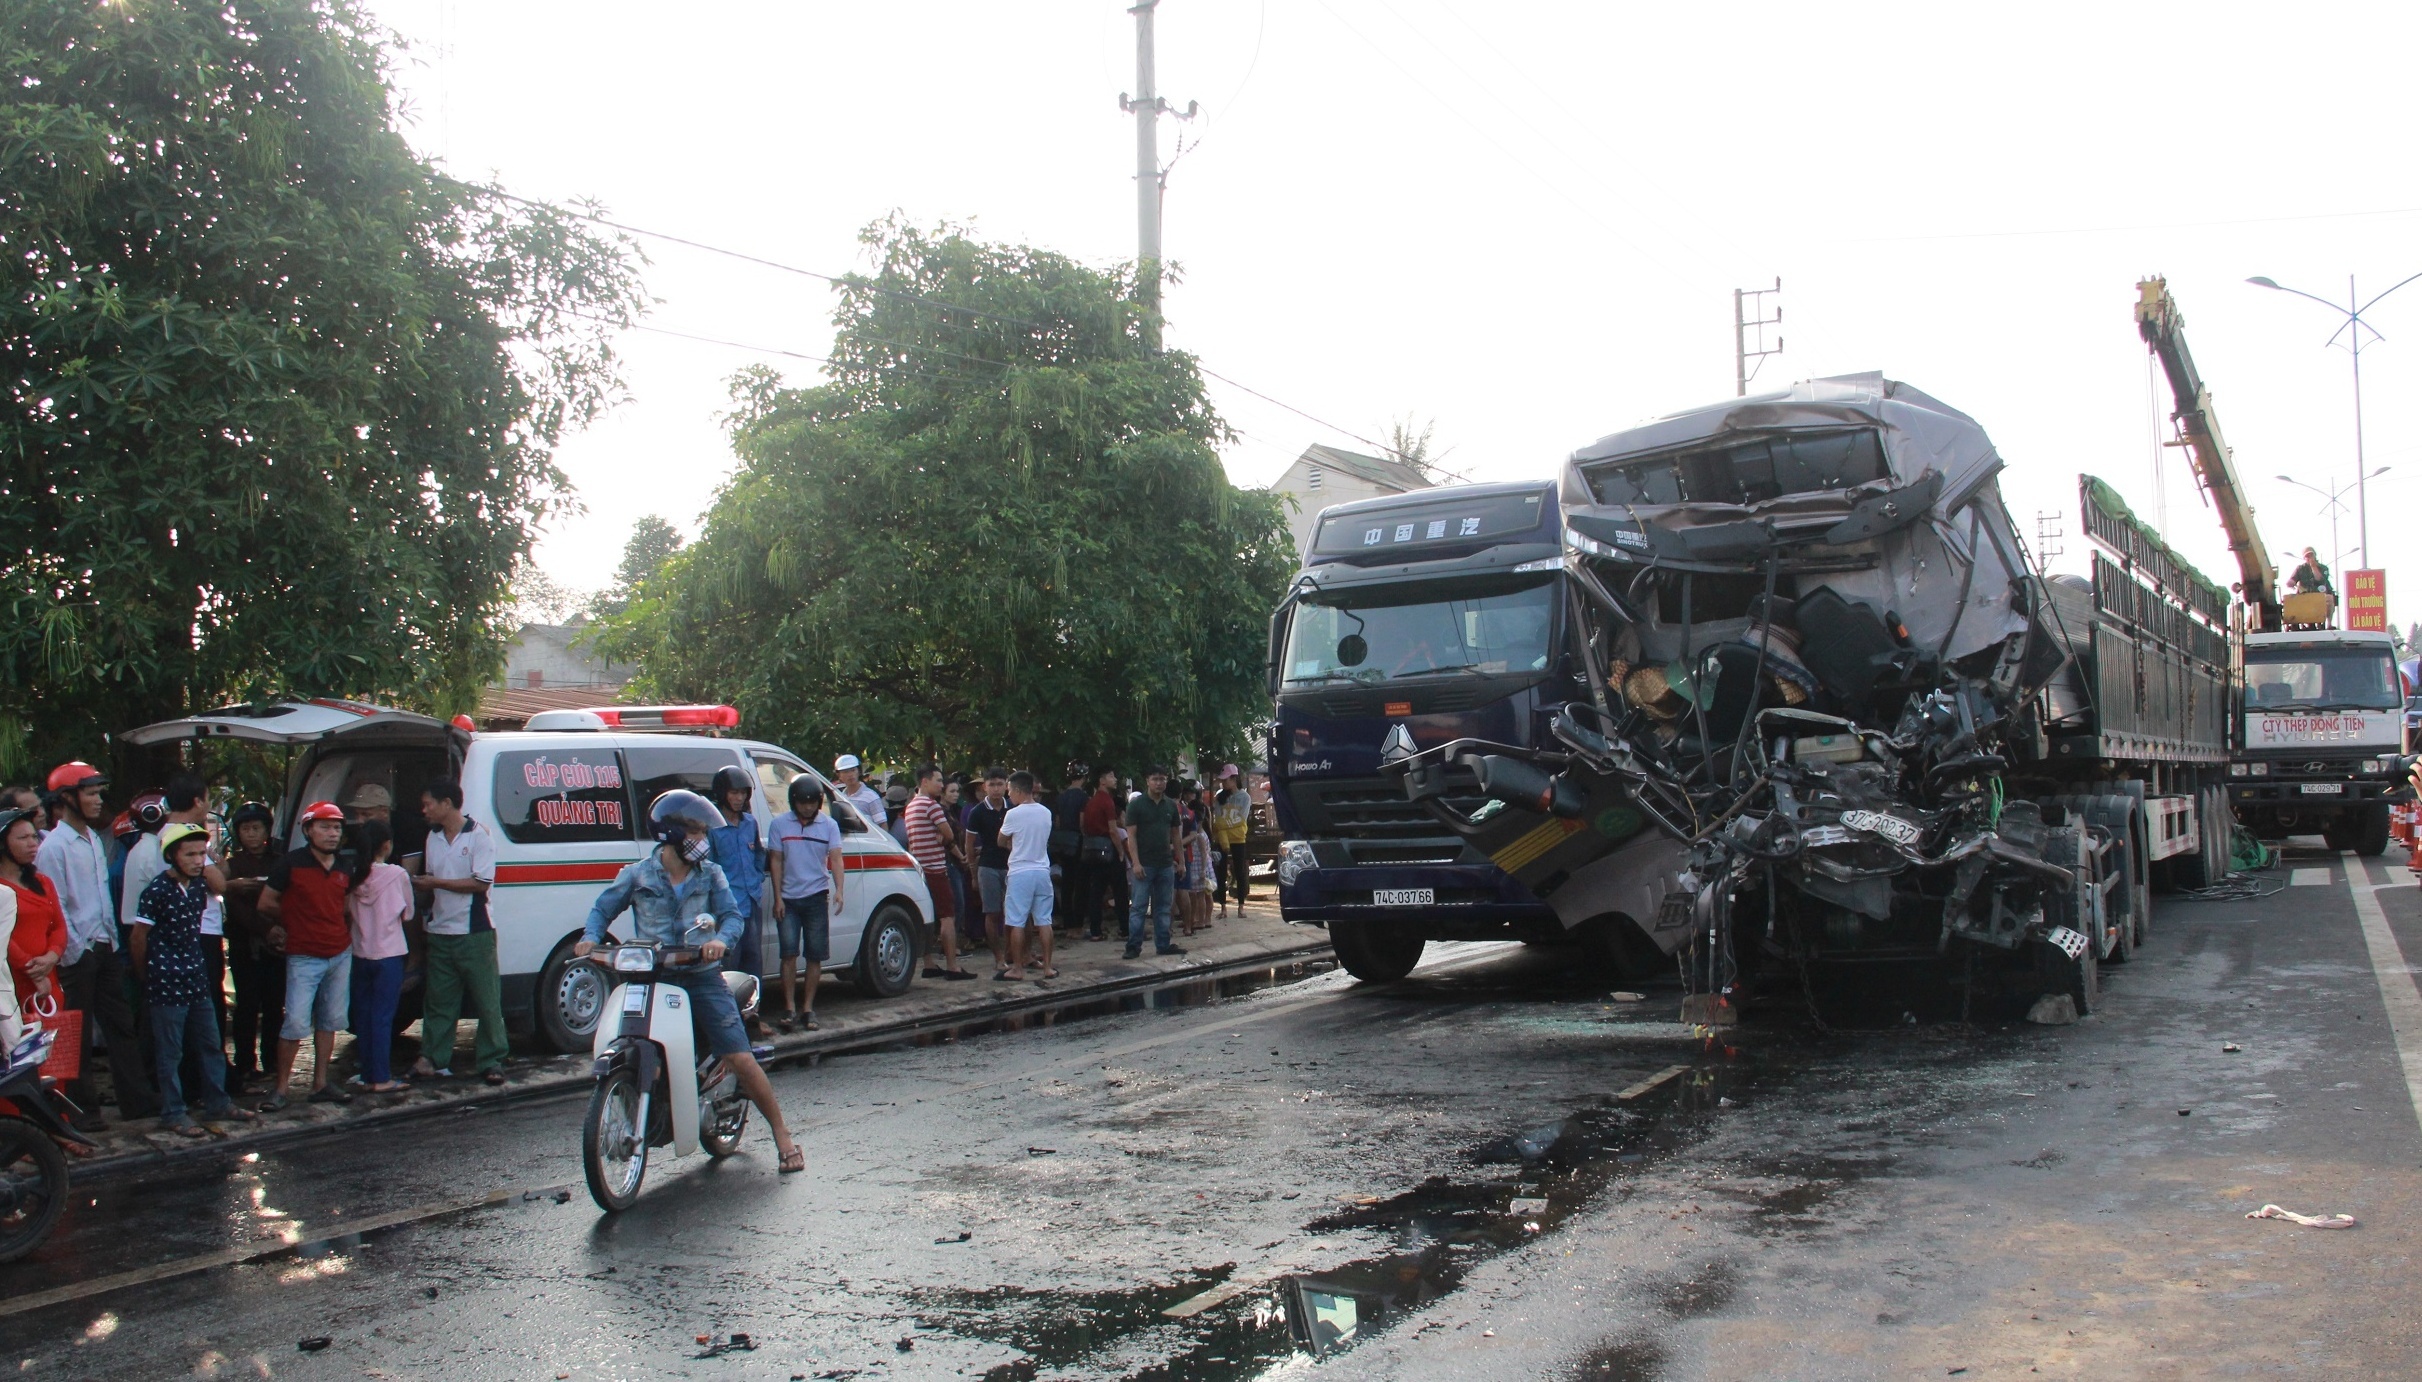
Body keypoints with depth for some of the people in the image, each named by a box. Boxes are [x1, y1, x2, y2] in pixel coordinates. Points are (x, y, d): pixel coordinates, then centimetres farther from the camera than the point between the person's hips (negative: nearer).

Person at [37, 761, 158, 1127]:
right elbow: (55, 906, -15)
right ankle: (83, 1108, 10)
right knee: (78, 1032, 2)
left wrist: (112, 939, 12)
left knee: (121, 1024, 10)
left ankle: (136, 1097, 16)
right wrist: (74, 951, -16)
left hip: (106, 947, 8)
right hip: (79, 953, -8)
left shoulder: (95, 840, 12)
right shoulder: (53, 846, -12)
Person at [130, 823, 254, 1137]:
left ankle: (217, 1102, 26)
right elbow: (137, 936, -10)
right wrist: (149, 974, 0)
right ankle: (173, 1114, 12)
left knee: (210, 1043, 15)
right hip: (167, 982, -7)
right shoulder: (157, 890, -16)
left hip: (196, 978, 7)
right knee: (171, 1052, 3)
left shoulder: (199, 885, 4)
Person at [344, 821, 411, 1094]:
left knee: (363, 1015, 11)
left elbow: (346, 914, 8)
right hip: (388, 955, -4)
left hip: (360, 955, 4)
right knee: (383, 1017, -2)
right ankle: (381, 1078, -1)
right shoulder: (397, 875, -11)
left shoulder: (354, 876, 1)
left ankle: (368, 1075, 15)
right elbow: (407, 914, -1)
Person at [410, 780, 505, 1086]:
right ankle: (433, 1060, 12)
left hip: (475, 933, -6)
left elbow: (481, 883, -15)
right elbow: (430, 882, 19)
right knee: (438, 1000, 8)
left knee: (487, 999, -1)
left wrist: (435, 882, -15)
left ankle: (491, 1061, 4)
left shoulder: (479, 836, -9)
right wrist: (416, 882, -3)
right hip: (440, 931, 6)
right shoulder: (433, 838, 11)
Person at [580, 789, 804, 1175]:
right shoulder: (637, 876, 7)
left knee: (740, 1059, -7)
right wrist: (591, 937, -9)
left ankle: (783, 1137, 3)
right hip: (653, 980, 1)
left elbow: (731, 914, 1)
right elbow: (603, 909, 12)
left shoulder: (710, 875, 9)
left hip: (702, 977, 0)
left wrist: (721, 939, -22)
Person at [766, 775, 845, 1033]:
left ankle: (808, 1009, 11)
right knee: (789, 953, -6)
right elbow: (775, 862, 3)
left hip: (817, 897, 0)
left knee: (815, 955, 2)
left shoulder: (829, 825, 2)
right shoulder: (780, 825, 1)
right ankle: (790, 1009, 0)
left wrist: (838, 890, -20)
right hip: (788, 898, 0)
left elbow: (836, 859, -5)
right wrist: (777, 898, -3)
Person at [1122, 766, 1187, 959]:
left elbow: (1176, 834, 16)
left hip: (1166, 864, 5)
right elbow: (1131, 835, -8)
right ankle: (1133, 946, 1)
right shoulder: (1136, 805, -5)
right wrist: (1135, 862, -16)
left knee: (1163, 907, 9)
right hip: (1144, 864, -5)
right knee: (1139, 907, -3)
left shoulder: (1171, 806, 10)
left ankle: (1163, 945, 16)